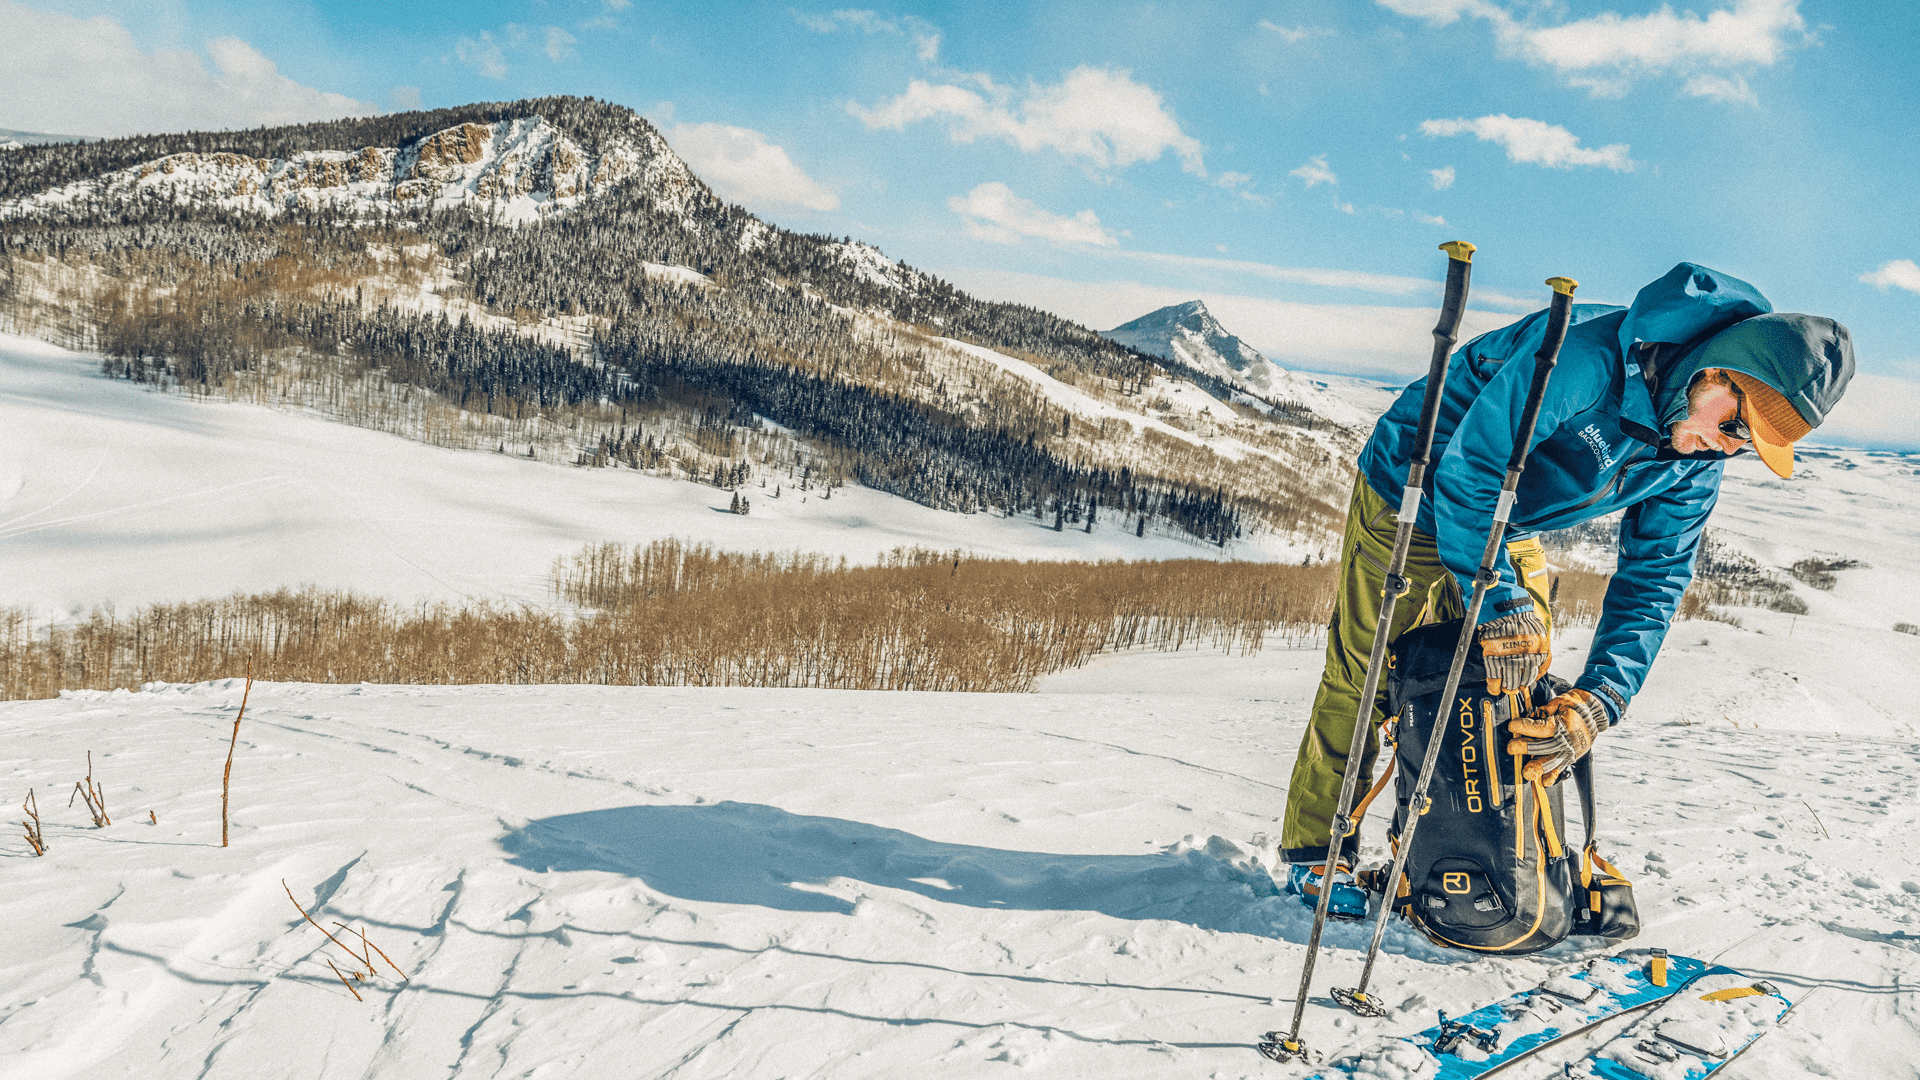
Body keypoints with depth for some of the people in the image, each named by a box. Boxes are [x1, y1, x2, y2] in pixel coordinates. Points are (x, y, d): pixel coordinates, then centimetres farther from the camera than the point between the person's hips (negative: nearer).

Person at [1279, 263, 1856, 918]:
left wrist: (1598, 702, -24)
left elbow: (1652, 580, -10)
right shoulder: (1588, 354, -36)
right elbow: (1467, 471, -36)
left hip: (1510, 530, 7)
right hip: (1411, 493, -7)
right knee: (1363, 678, -4)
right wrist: (1502, 610, -37)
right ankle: (1316, 852, 10)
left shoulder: (1697, 463, -11)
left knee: (1526, 680, 6)